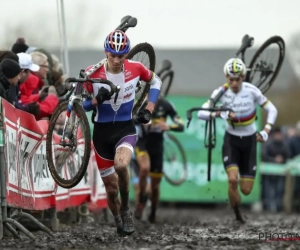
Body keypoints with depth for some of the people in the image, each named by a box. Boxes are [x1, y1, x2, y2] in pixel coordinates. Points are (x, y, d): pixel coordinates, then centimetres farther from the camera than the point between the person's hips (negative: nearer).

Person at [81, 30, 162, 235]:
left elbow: (156, 82, 11)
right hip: (102, 132, 1)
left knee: (121, 165, -32)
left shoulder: (135, 69, -10)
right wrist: (97, 100, -25)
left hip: (126, 128, -1)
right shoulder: (93, 73, -15)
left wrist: (149, 110, 2)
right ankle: (119, 222, 33)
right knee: (111, 186, 7)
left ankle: (126, 209, -6)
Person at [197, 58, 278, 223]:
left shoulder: (251, 91, -16)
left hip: (249, 141, 1)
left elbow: (272, 110, -7)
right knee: (233, 180, -24)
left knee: (246, 190, 1)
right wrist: (219, 114, -38)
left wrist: (266, 131, -20)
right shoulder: (221, 92, -15)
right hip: (231, 141, -1)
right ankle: (237, 215, 0)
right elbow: (201, 113, -21)